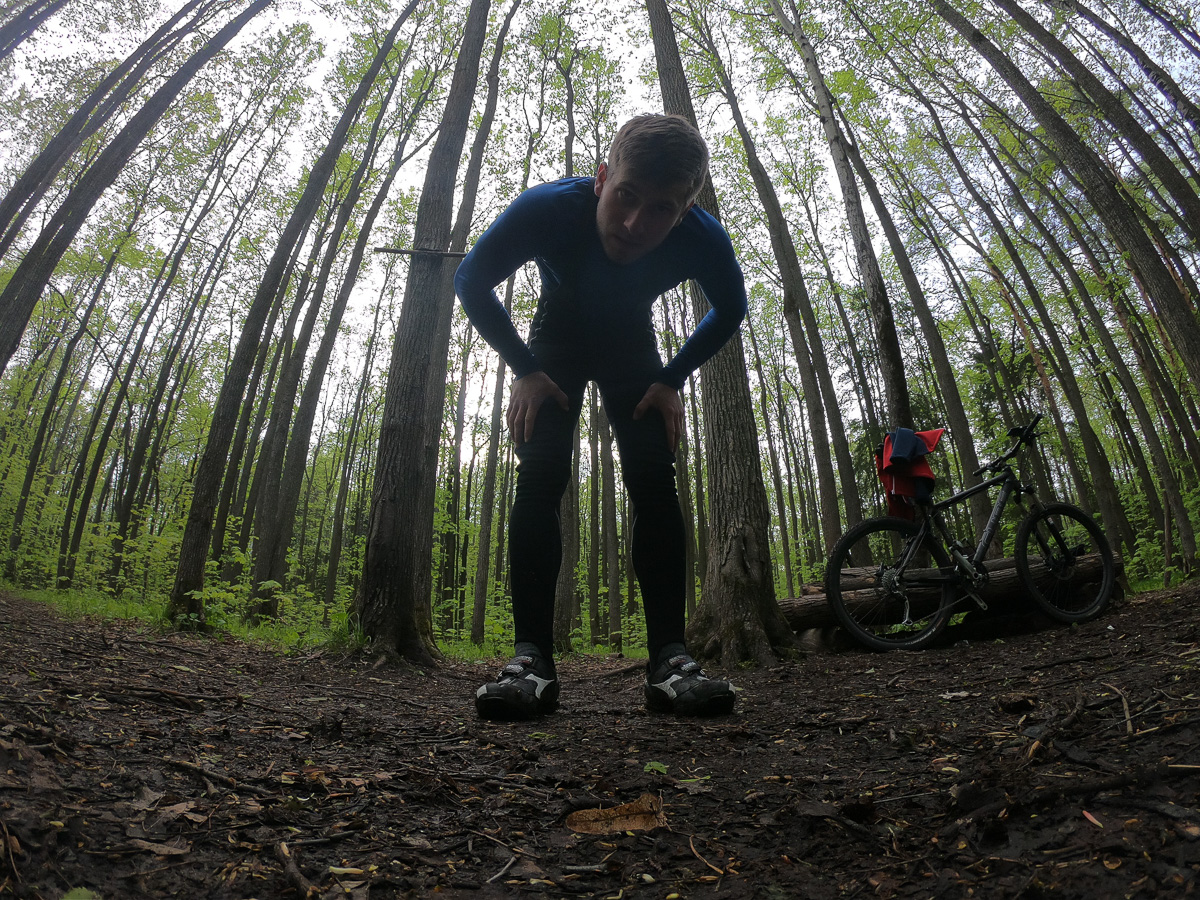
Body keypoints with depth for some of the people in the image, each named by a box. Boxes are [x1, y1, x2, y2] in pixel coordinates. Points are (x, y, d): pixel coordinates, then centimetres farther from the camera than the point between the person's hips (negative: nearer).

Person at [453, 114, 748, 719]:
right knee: (540, 479, -20)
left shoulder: (703, 238, -30)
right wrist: (525, 370, -19)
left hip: (632, 346, 1)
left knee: (653, 481, -18)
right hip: (557, 339, 0)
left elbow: (730, 309, -6)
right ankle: (532, 657, -16)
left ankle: (669, 659, -14)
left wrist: (672, 380, -13)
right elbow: (471, 280, -16)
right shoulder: (547, 209, -34)